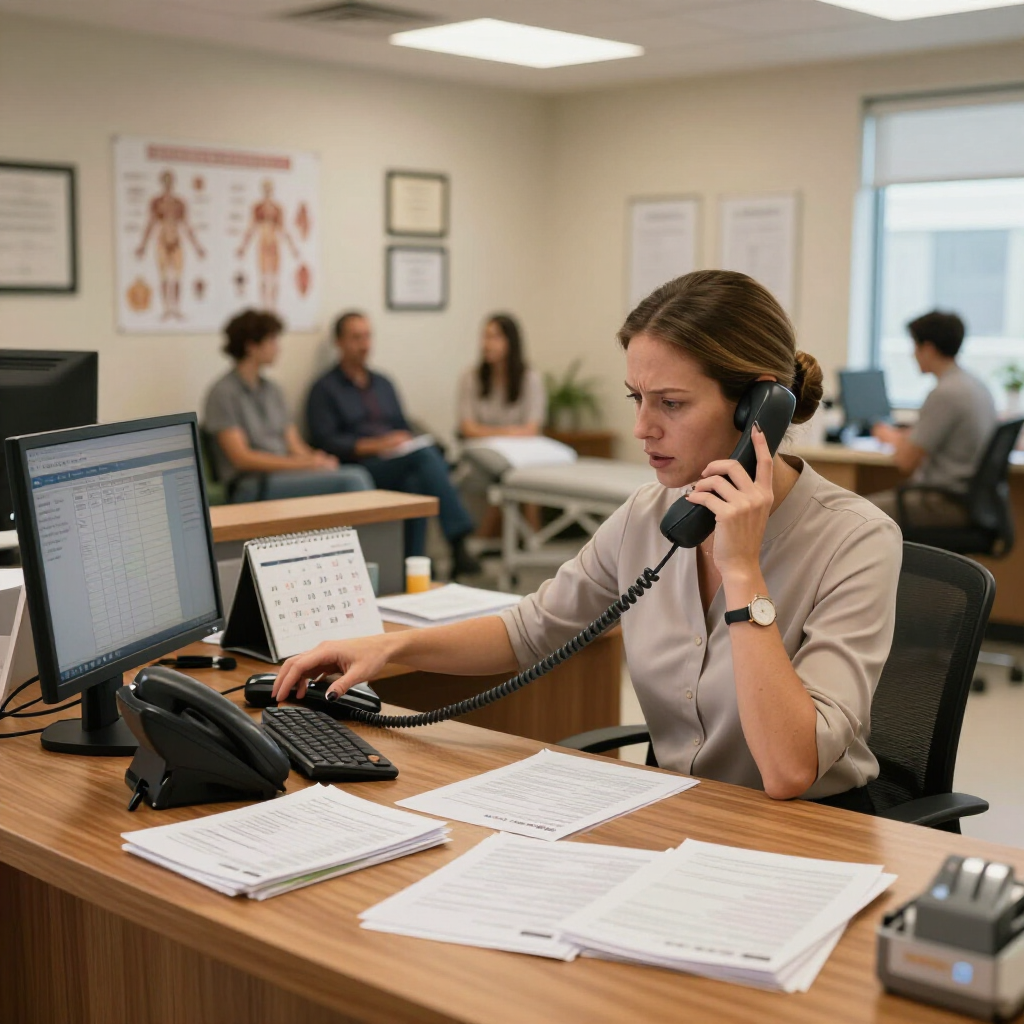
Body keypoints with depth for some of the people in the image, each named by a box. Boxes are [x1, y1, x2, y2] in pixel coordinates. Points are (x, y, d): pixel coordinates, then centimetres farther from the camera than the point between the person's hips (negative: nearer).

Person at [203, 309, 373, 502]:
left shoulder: (272, 390, 20)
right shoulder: (223, 393, -2)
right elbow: (242, 458, -10)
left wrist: (316, 458, -7)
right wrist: (305, 464, -15)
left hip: (286, 474, 7)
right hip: (253, 486, -7)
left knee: (358, 475, -24)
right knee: (352, 480, -28)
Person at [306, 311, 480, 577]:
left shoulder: (383, 384, 27)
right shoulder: (325, 389, 7)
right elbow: (325, 441, -4)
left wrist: (406, 441, 1)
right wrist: (373, 446, -16)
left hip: (400, 463, 5)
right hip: (359, 469, -5)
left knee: (416, 483, -34)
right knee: (425, 453, -32)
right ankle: (458, 541, -42)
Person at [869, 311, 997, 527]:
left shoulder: (945, 393, -19)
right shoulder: (978, 386, 10)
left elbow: (906, 463, -17)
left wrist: (892, 438, 4)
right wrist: (903, 435, 21)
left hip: (947, 505, -10)